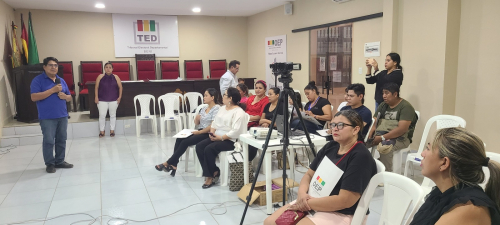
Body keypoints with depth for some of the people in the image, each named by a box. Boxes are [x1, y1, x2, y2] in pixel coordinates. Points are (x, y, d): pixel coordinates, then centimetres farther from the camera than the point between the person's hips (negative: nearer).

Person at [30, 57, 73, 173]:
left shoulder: (61, 80, 13)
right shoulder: (38, 80, -5)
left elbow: (69, 97, 18)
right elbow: (34, 97, -16)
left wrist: (65, 96, -7)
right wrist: (52, 90, -19)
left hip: (62, 116, 6)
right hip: (47, 117, -5)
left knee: (62, 140, 10)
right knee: (49, 141, -3)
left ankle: (60, 161, 22)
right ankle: (50, 164, 11)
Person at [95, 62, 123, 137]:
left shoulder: (116, 77, -1)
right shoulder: (100, 77, -2)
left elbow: (120, 87, 4)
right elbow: (96, 87, 2)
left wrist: (119, 97, -2)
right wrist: (96, 97, -4)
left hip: (113, 100, 1)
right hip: (102, 100, -1)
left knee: (113, 115, 10)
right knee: (102, 115, -2)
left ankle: (112, 130, 22)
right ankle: (102, 131, 11)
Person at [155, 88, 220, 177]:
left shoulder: (217, 108, -8)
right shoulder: (204, 108, 17)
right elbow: (197, 123, 19)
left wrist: (199, 132, -13)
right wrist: (197, 119, -5)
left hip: (208, 134, -8)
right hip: (199, 132, 8)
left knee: (185, 142, -22)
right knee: (179, 139, -15)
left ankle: (168, 163, -12)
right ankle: (173, 165, -17)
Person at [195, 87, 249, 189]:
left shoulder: (239, 112, -11)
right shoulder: (222, 108, 18)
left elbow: (236, 131, -21)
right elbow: (215, 122, 17)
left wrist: (221, 138, -22)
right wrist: (212, 133, -2)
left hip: (230, 140, -9)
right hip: (217, 137, 9)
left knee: (209, 149, -27)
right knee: (199, 146, -12)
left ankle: (210, 175, -8)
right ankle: (214, 172, -8)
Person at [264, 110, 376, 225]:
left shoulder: (361, 157, -18)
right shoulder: (330, 147, 7)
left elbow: (344, 201, -24)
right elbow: (309, 174, 10)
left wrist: (307, 203, -18)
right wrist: (302, 194, -11)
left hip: (340, 214, -8)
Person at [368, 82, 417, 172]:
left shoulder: (405, 107, -7)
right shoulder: (383, 106, 15)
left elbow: (402, 129, -18)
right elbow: (374, 123, 7)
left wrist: (382, 138, -23)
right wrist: (369, 135, -13)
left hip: (401, 138, -6)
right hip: (381, 134, 6)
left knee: (384, 148, -36)